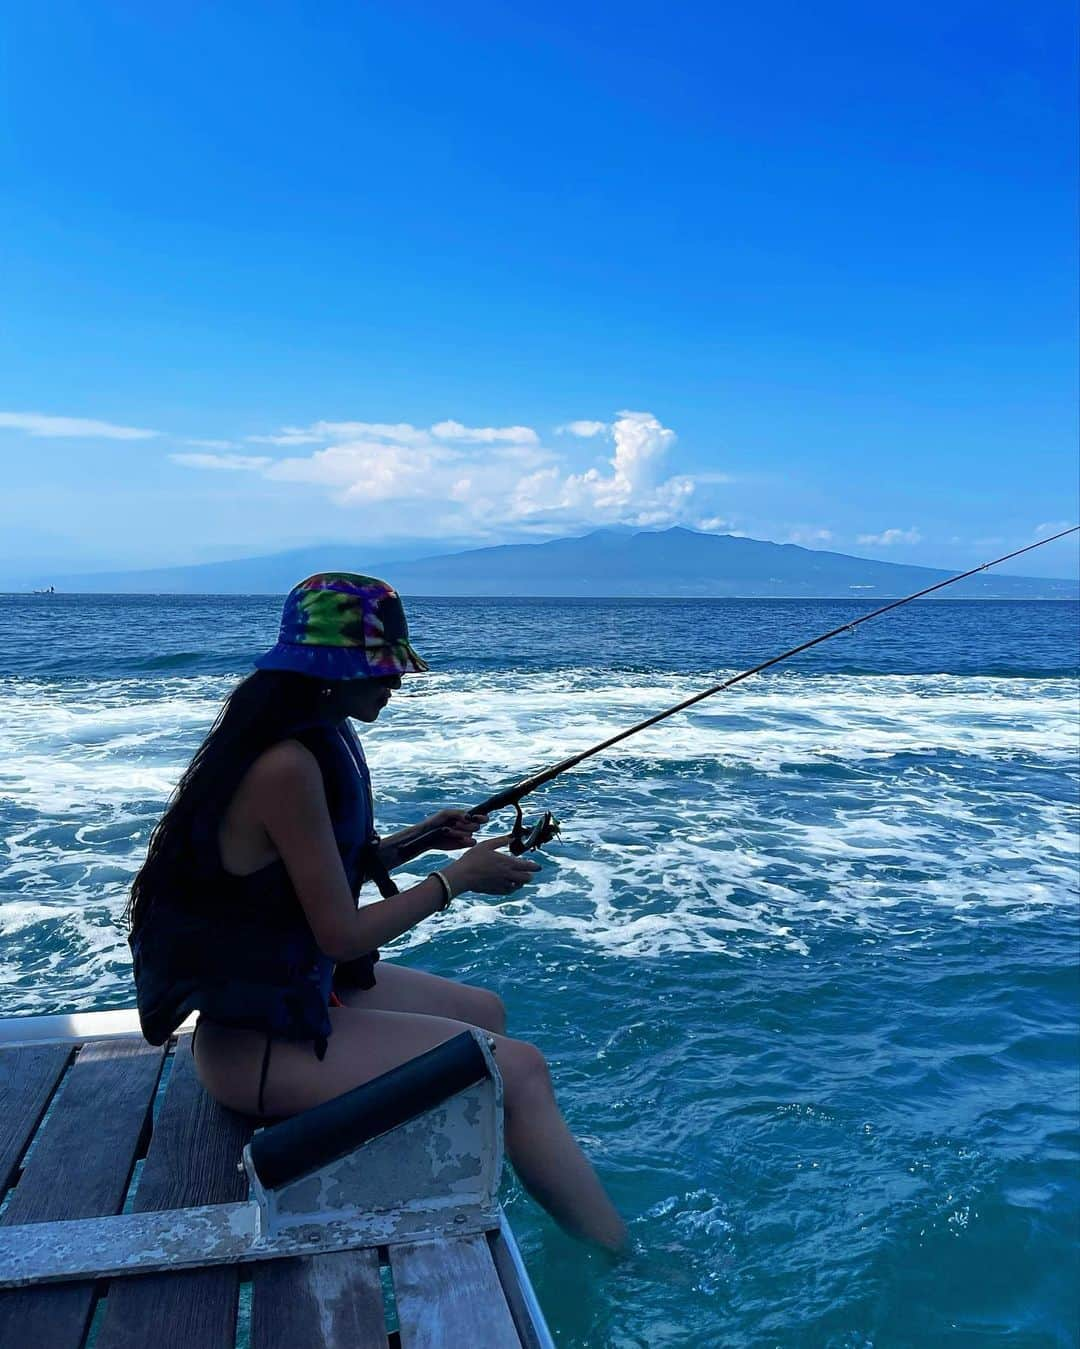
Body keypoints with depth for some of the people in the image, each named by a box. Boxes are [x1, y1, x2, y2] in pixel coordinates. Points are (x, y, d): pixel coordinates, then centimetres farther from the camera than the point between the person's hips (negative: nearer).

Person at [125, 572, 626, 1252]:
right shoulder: (288, 764, -25)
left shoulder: (313, 738, 4)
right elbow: (342, 935, -22)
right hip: (255, 1042, -10)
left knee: (485, 1010, 21)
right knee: (520, 1070, -11)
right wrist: (458, 878, -11)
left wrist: (415, 841, 3)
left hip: (296, 986, 10)